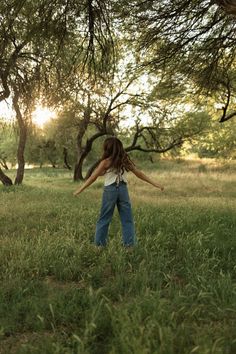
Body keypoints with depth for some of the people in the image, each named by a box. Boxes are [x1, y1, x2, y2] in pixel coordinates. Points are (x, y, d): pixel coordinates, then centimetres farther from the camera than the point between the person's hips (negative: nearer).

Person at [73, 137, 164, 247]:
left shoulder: (106, 162, -5)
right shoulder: (125, 160, 5)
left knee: (104, 219, 9)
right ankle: (129, 244, 7)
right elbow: (139, 173, 7)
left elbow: (93, 177, -4)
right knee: (127, 220, 8)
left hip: (110, 190, -3)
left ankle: (99, 244, 14)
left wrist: (80, 190, 3)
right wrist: (154, 183, 13)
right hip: (123, 189, 3)